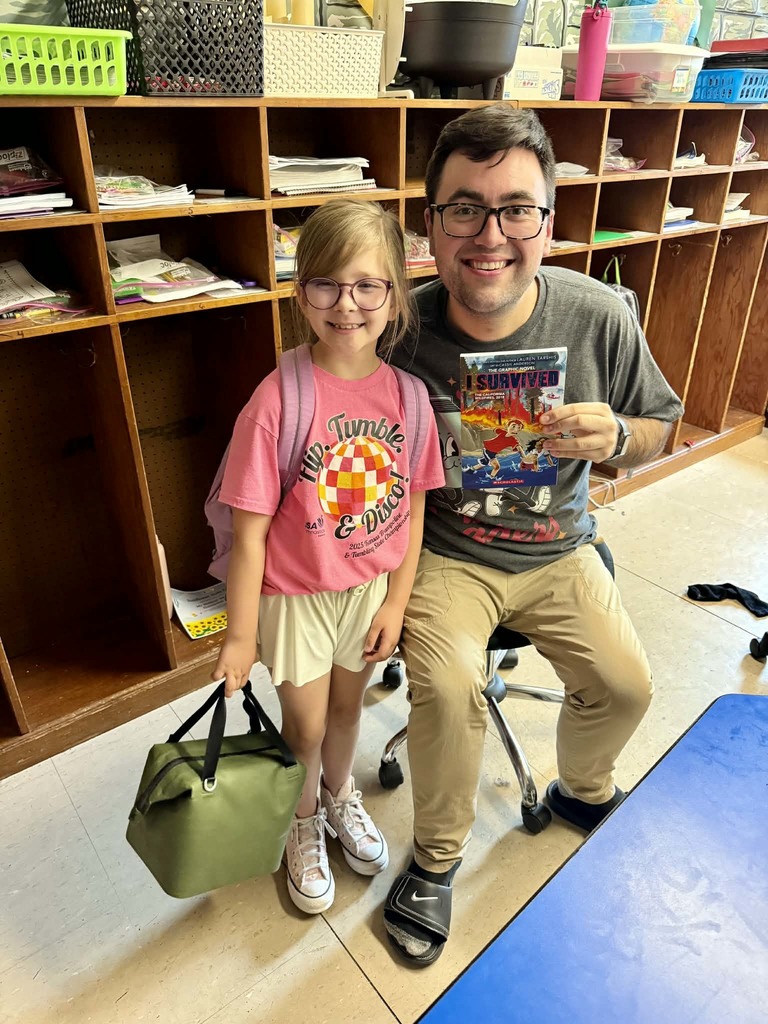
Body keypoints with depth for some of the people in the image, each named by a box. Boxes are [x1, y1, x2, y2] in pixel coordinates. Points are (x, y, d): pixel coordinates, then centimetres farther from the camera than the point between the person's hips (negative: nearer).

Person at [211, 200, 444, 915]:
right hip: (295, 595, -3)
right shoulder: (277, 401, -23)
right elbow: (249, 530, -17)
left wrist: (396, 602, -1)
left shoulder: (407, 393, -11)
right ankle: (303, 825, 48)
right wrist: (240, 635, -11)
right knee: (305, 727, 15)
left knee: (347, 705, 25)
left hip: (372, 589, 3)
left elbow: (413, 509, -2)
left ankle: (340, 796, 56)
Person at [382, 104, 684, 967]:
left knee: (626, 685, 0)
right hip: (442, 553, -2)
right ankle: (436, 857, 10)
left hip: (558, 549, 3)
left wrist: (614, 438, -23)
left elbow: (656, 433, 1)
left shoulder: (599, 319, -13)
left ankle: (582, 791, 38)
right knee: (447, 689, -23)